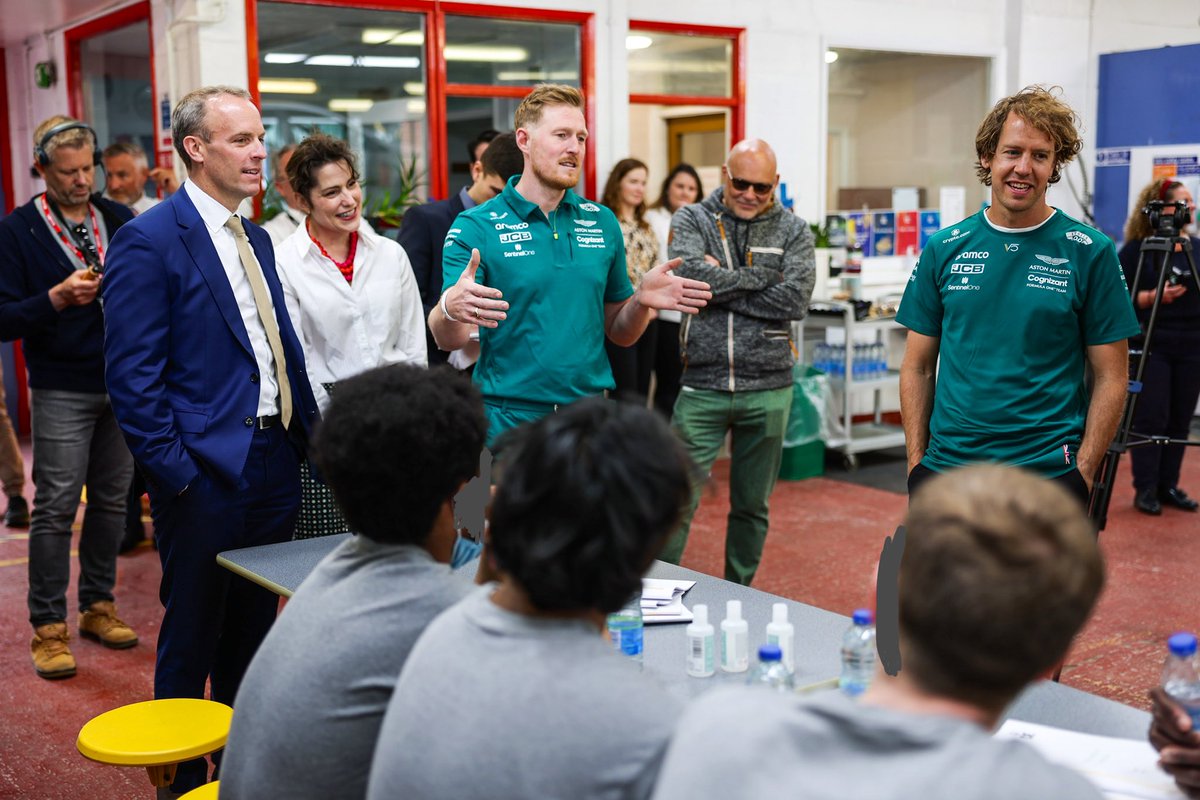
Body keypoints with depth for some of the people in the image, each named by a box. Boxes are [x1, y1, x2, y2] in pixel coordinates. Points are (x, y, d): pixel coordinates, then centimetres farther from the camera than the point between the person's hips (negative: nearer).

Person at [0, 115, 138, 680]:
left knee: (111, 500, 11)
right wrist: (58, 298, -22)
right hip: (61, 391, -4)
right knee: (55, 508, -1)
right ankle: (48, 626, 8)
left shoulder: (121, 221, 7)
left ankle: (98, 605, 24)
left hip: (122, 383, 4)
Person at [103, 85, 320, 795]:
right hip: (205, 475, -7)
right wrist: (174, 471, -17)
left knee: (252, 632, 18)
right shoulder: (149, 240, -11)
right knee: (191, 638, 7)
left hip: (274, 466, 7)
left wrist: (309, 432, 10)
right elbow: (133, 376, -15)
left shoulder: (256, 239, 13)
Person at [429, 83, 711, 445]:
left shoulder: (602, 222, 7)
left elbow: (618, 332, 13)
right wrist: (451, 309, -34)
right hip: (507, 419, -3)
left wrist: (641, 300, -8)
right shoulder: (476, 226, -6)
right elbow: (448, 341, -11)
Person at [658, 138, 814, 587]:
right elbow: (692, 275, -17)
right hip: (702, 386, -1)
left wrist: (723, 284, -12)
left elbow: (796, 300, -11)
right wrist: (763, 277, -12)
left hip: (768, 390, 2)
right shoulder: (691, 220, 3)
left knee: (752, 506, 13)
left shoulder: (793, 231, 4)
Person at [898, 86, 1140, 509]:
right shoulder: (944, 248, 4)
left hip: (1049, 472, -2)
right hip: (944, 468, 2)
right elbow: (918, 367, 7)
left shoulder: (1090, 252, -3)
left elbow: (1111, 377, -1)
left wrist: (1082, 473, -8)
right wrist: (917, 461, 1)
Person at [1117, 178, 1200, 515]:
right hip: (1151, 346, -5)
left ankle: (1168, 486, 18)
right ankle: (1145, 490, 7)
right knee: (1150, 418, -3)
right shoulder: (1136, 250, -4)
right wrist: (1152, 296, -20)